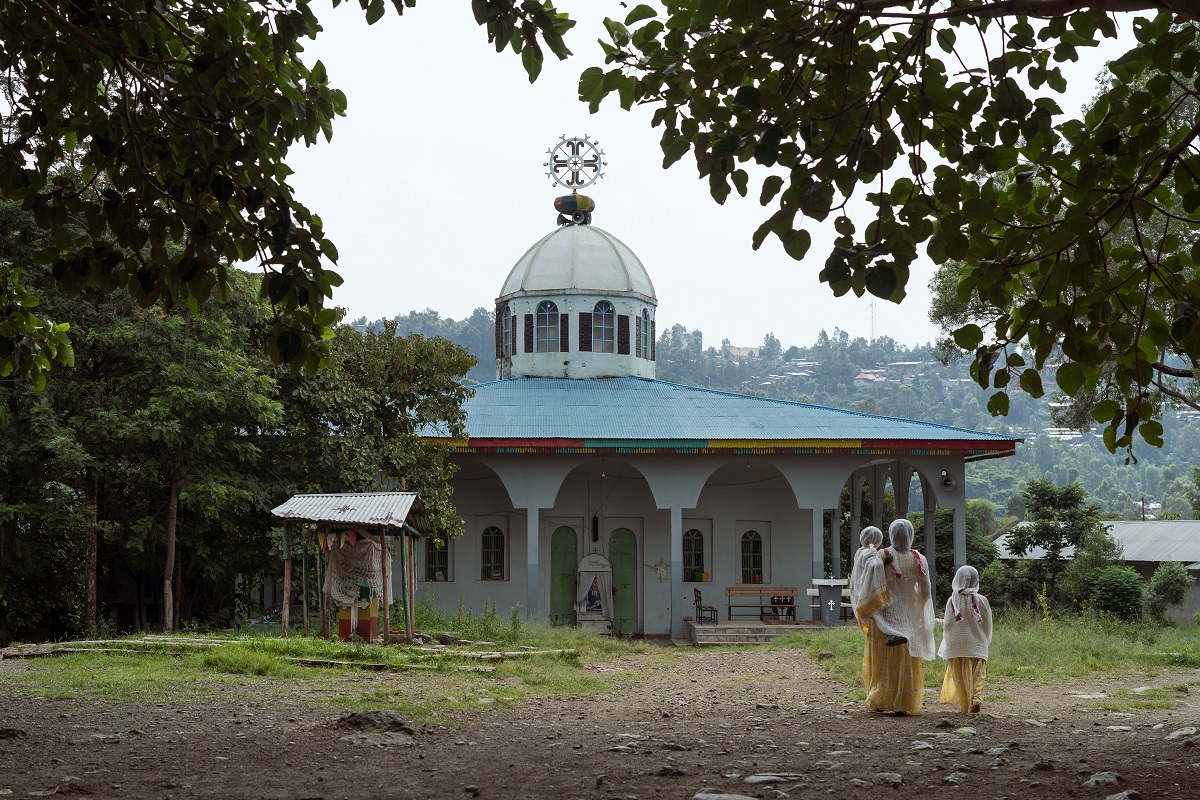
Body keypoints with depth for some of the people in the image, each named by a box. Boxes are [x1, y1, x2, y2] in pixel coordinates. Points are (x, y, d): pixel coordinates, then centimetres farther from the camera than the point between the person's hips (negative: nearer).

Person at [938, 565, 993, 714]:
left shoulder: (952, 601, -8)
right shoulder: (981, 600, -6)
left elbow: (948, 625, -4)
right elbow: (987, 625, 2)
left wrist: (948, 641, 14)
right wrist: (985, 642, 18)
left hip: (957, 647, 0)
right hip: (977, 646, 0)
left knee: (960, 677, 7)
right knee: (977, 676, 3)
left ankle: (964, 706, 9)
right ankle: (977, 698, -19)